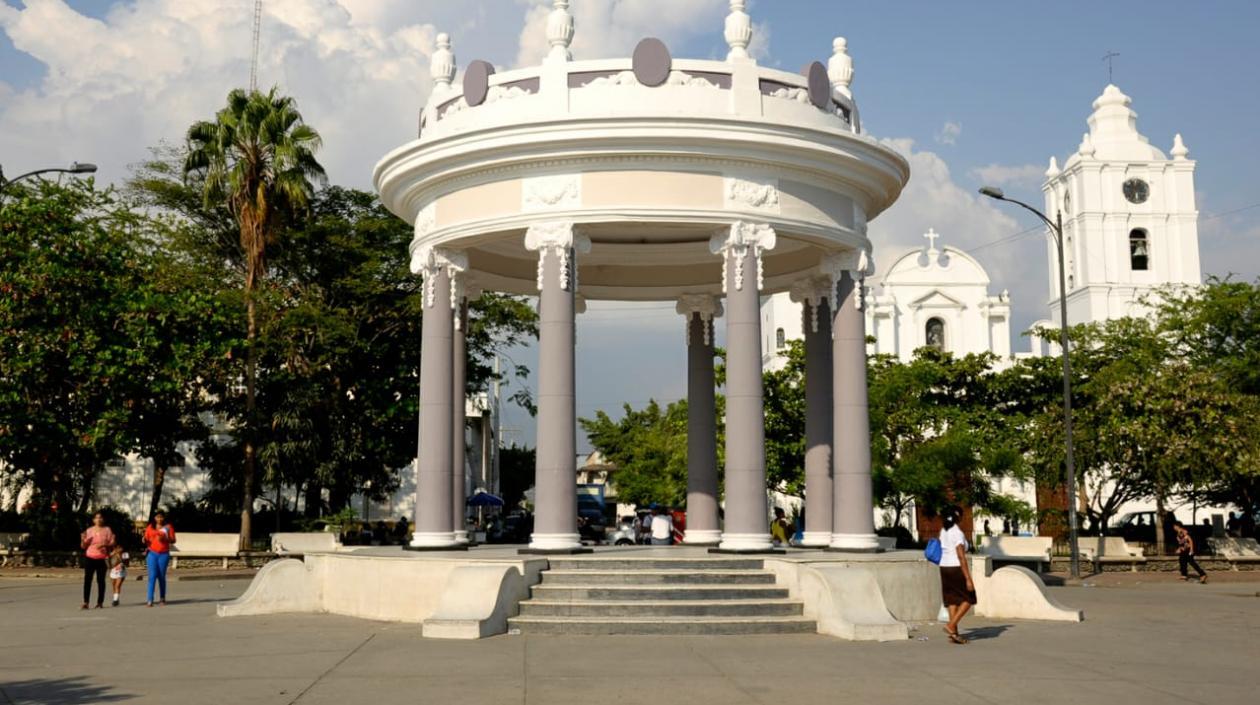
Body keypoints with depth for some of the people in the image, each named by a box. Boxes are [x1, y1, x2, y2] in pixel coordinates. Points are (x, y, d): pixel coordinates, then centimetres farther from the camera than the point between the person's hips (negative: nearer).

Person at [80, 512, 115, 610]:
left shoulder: (107, 530, 5)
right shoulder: (89, 530, 9)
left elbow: (112, 544, 2)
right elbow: (83, 546, 10)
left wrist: (104, 545, -16)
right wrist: (83, 540, -10)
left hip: (102, 559, -1)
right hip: (89, 558, 1)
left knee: (101, 580, 0)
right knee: (87, 580, -6)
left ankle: (100, 603, 6)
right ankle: (85, 603, -6)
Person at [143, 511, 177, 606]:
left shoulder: (168, 527, 5)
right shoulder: (150, 527, 9)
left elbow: (173, 540, 2)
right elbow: (146, 540, 12)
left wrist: (164, 538, -16)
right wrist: (144, 541, -12)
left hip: (164, 554, 0)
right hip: (152, 553, 0)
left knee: (162, 576, 5)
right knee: (152, 576, -9)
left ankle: (162, 598, 18)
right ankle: (150, 600, -13)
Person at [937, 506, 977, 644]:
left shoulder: (943, 531, 8)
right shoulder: (957, 533, -17)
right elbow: (961, 557, -21)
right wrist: (968, 578, -20)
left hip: (945, 568, 8)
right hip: (956, 569, -8)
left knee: (952, 600, 8)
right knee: (968, 599, 5)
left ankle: (954, 633, 8)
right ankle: (951, 626, -4)